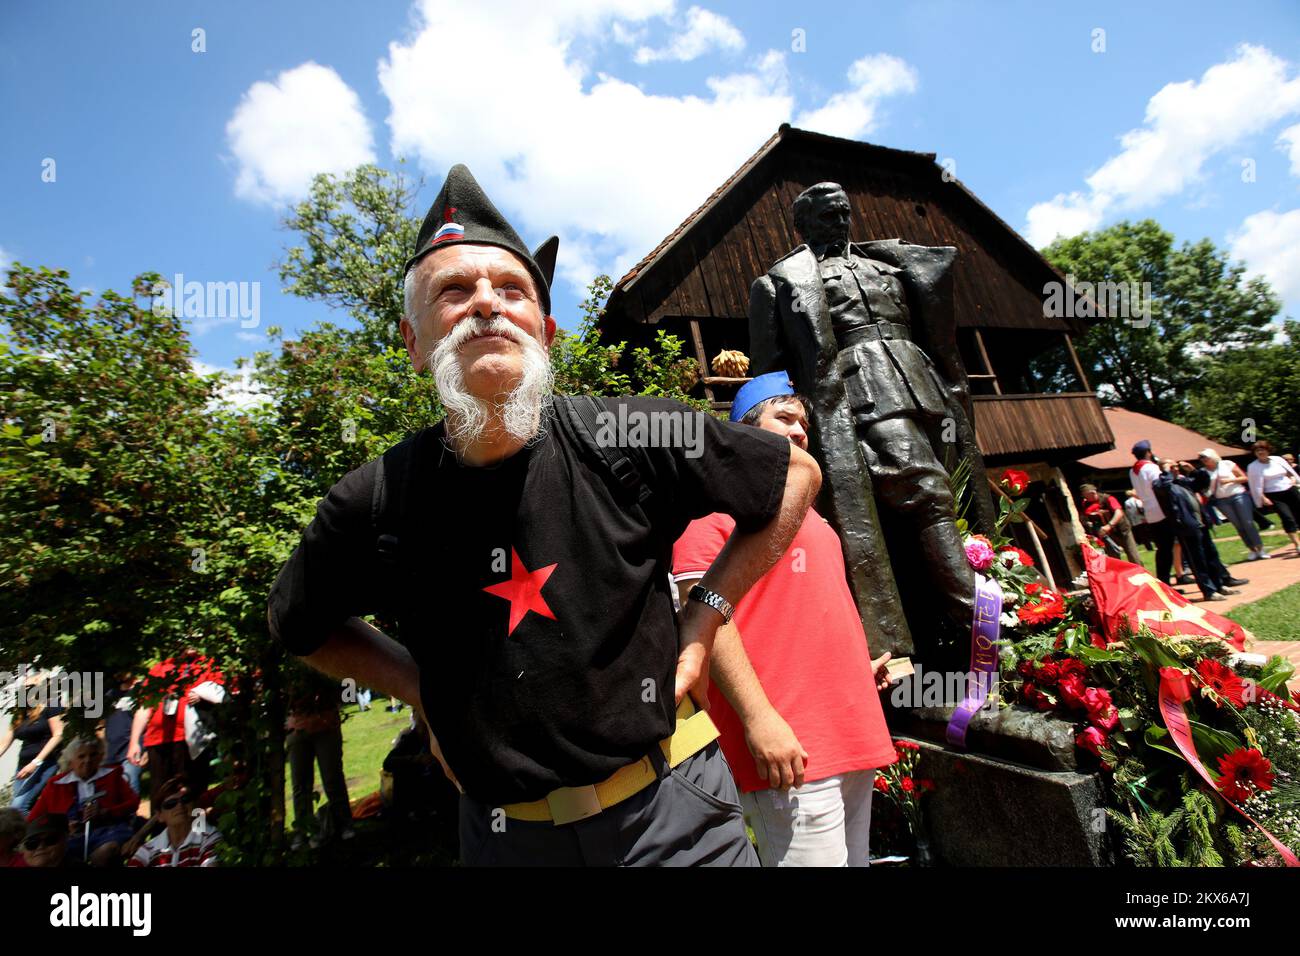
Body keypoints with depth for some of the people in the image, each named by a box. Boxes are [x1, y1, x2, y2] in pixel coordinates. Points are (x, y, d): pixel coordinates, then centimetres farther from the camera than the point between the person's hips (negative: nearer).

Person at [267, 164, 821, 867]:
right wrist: (421, 691, -1)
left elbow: (795, 474, -3)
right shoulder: (375, 503, -11)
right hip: (503, 834, 2)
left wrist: (702, 619, -8)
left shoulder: (634, 438, -16)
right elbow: (297, 624, 11)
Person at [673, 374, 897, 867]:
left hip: (854, 739, 9)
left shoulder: (805, 512, 21)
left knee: (854, 857, 18)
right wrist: (758, 717, -21)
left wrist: (858, 669, 16)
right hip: (791, 750, -9)